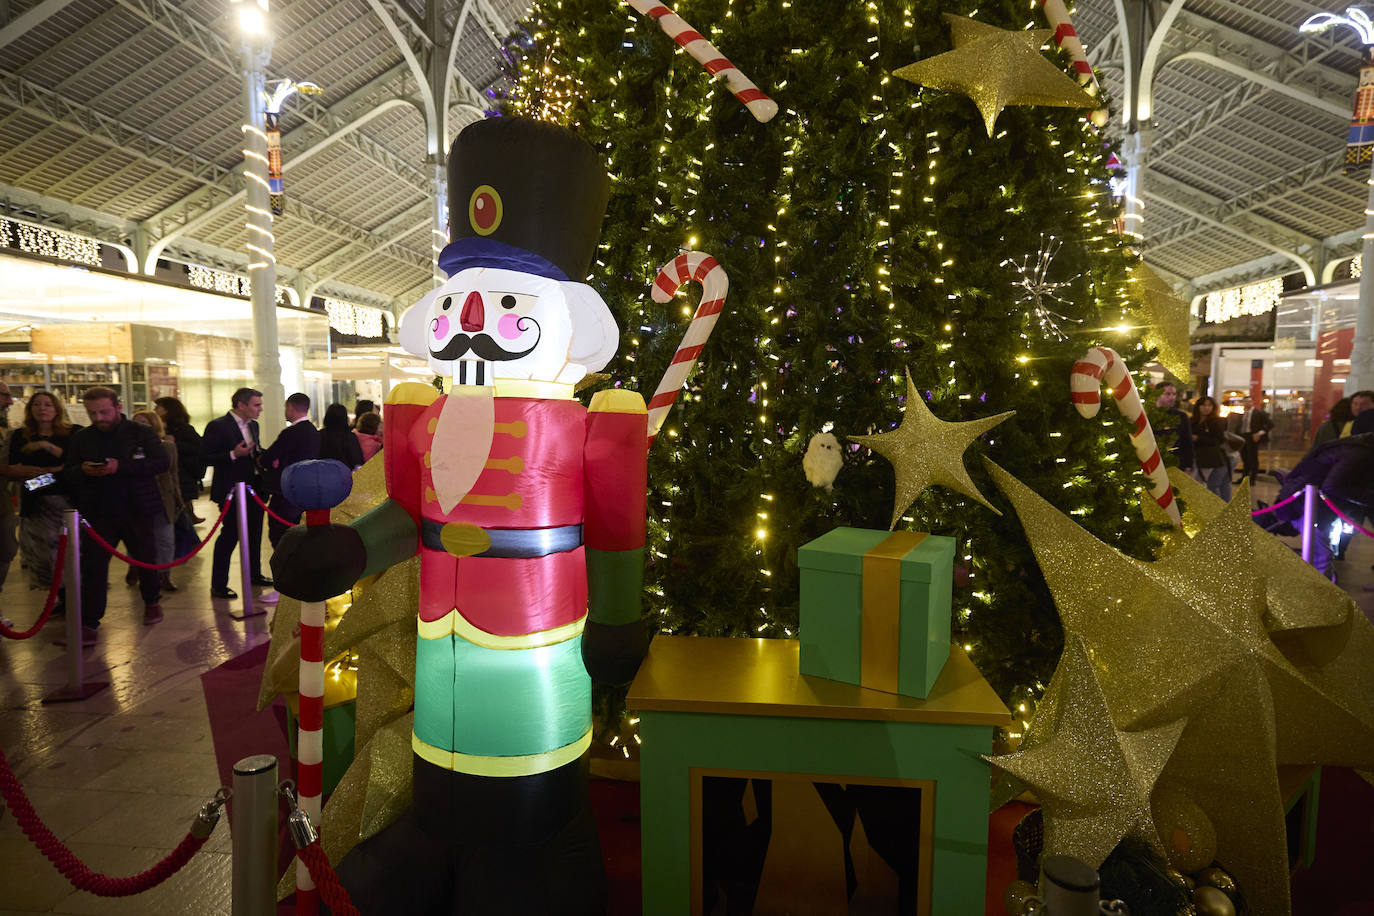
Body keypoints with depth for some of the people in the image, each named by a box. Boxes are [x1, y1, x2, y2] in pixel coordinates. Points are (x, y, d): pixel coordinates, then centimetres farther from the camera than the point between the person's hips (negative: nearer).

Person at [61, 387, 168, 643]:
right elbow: (67, 474, 8)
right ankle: (88, 623, 0)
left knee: (145, 560, 13)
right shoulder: (81, 438, 7)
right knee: (93, 566, -4)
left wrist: (121, 467, -22)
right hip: (98, 513, 2)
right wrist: (83, 470, -16)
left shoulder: (141, 433, -2)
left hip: (137, 510, -1)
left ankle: (151, 601, 36)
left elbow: (163, 462, -13)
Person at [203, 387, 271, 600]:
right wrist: (233, 455, -27)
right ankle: (218, 585, 6)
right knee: (230, 535, -4)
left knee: (254, 534, 18)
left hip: (253, 490, 8)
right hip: (231, 492, -8)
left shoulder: (252, 425, 12)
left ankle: (254, 575, 34)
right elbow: (205, 457, -17)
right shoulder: (218, 426, -13)